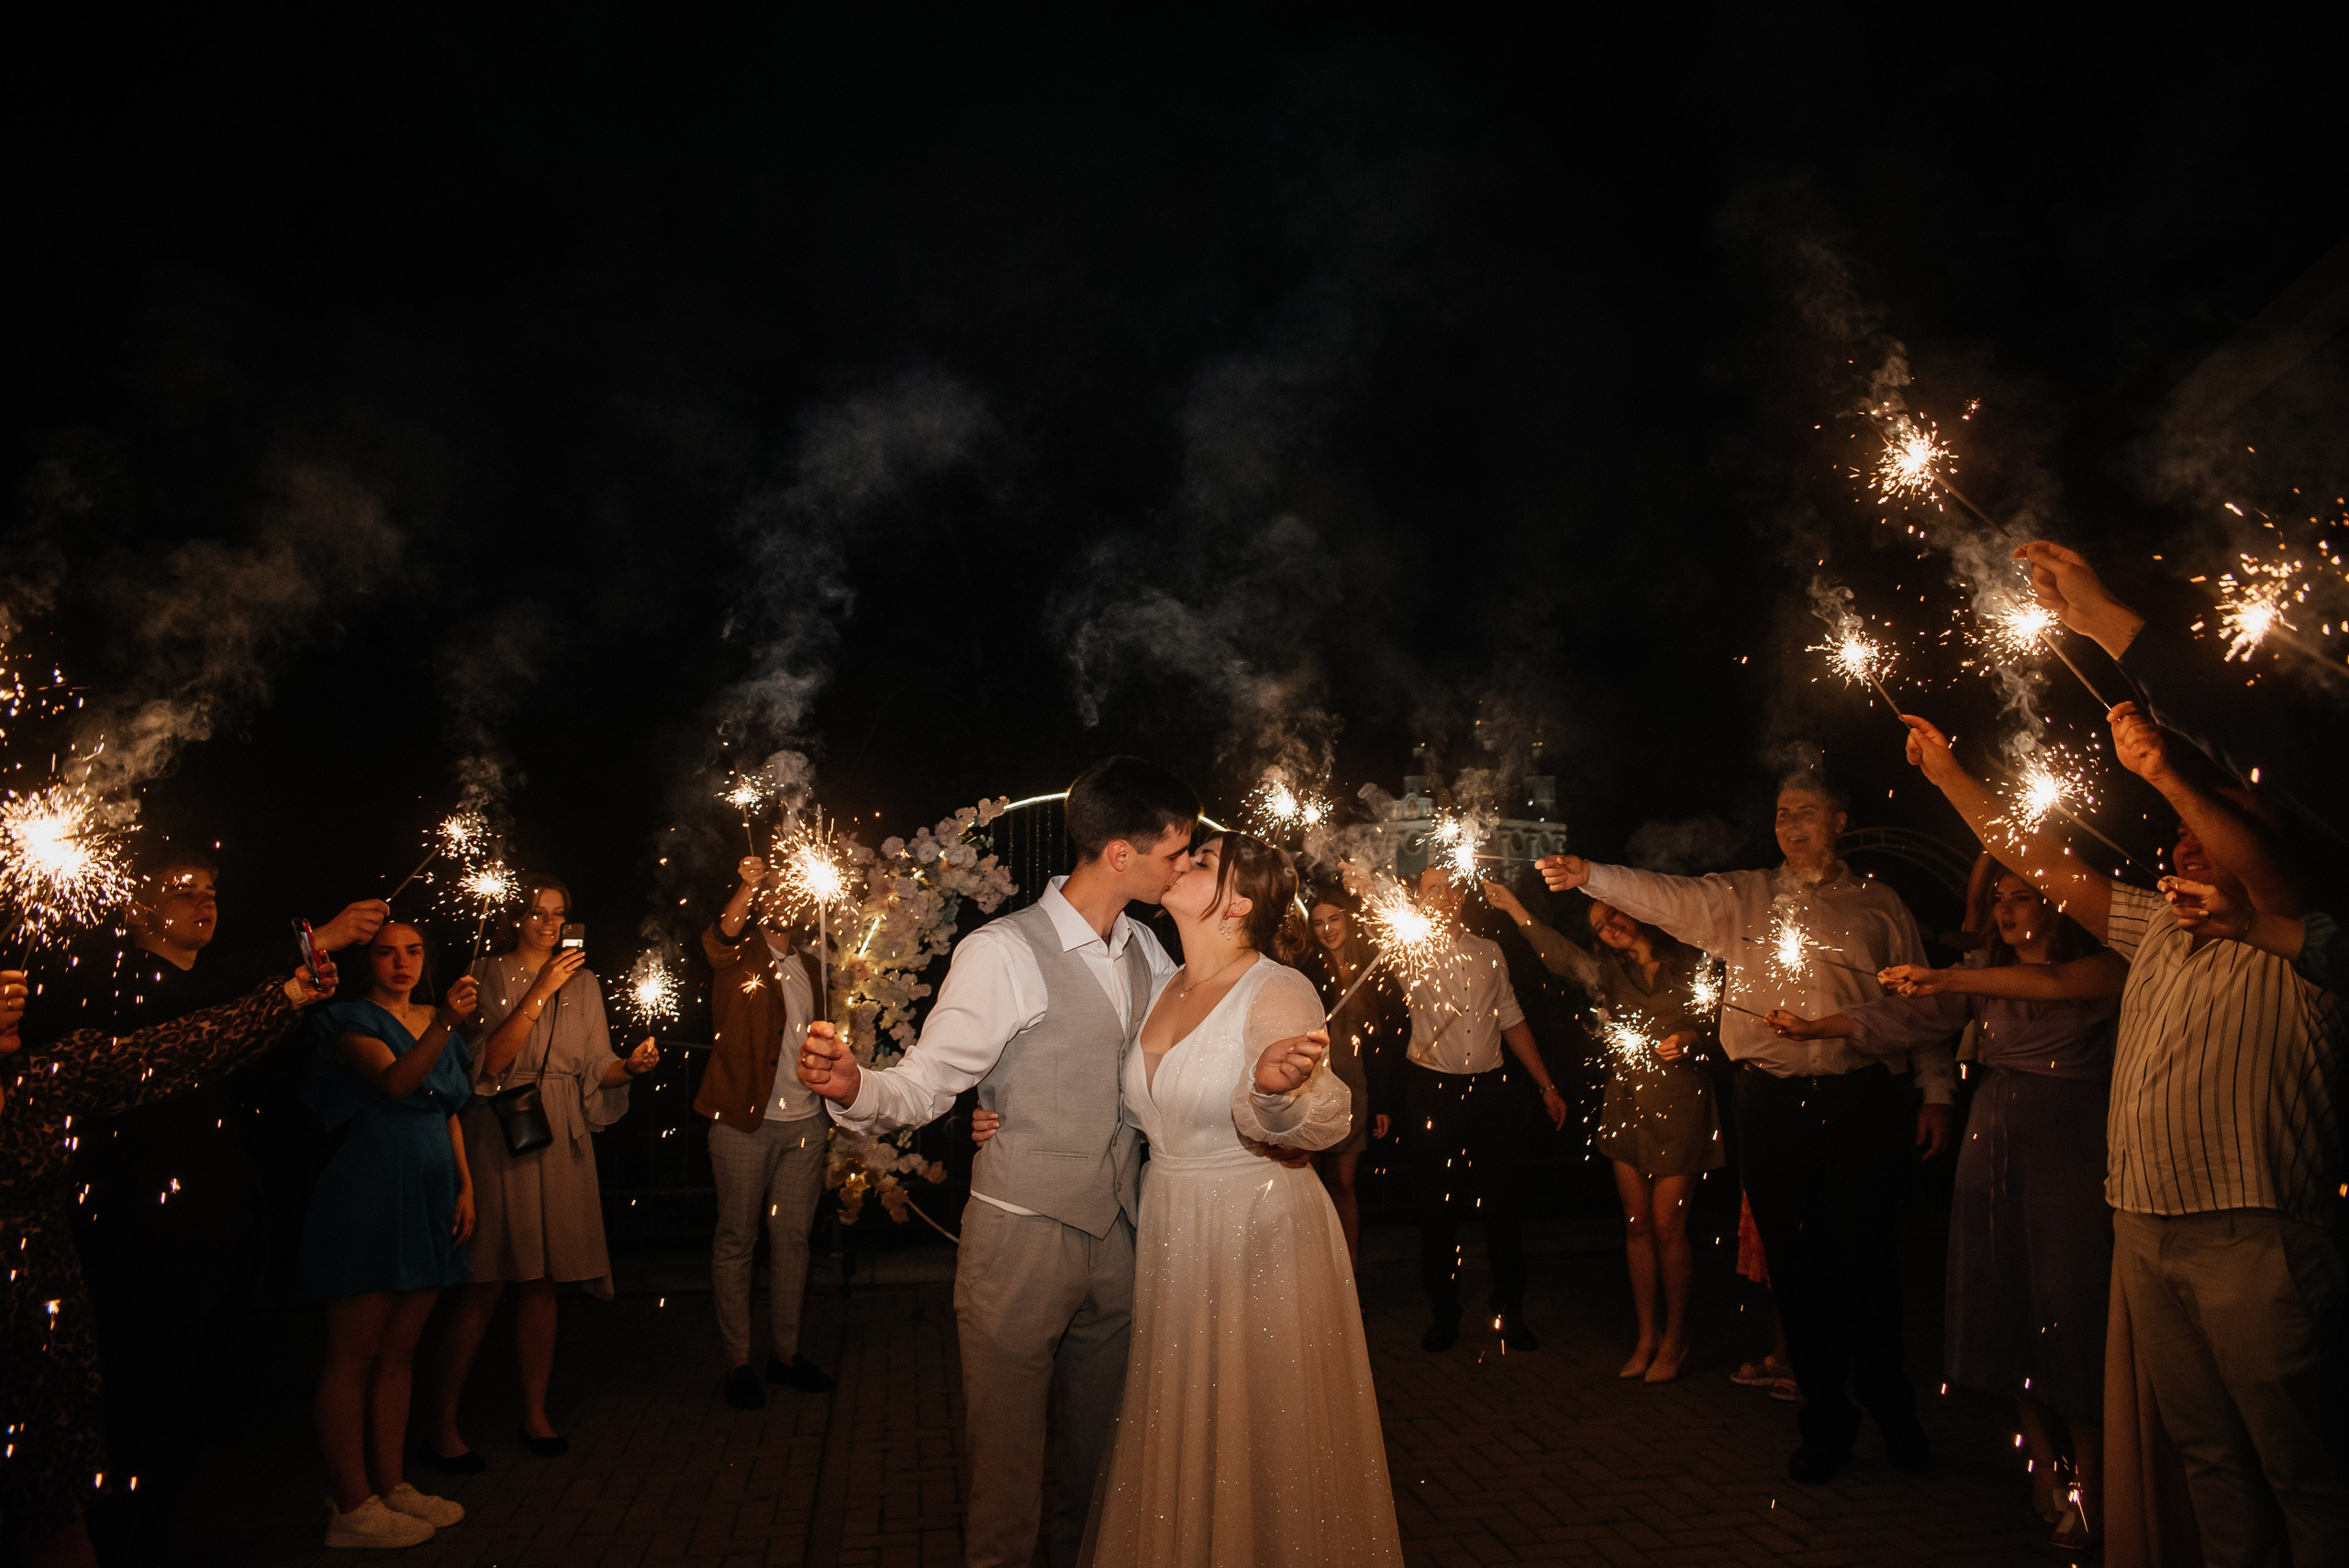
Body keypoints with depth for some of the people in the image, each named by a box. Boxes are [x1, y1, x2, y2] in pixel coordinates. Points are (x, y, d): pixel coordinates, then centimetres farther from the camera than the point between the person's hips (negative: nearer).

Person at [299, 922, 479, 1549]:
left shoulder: (436, 1021, 14)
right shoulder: (351, 1021, -7)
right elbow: (395, 1080, -25)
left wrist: (465, 1185, 10)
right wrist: (445, 1023, -39)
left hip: (428, 1196, 7)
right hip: (369, 1195, -7)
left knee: (399, 1350, 12)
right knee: (354, 1354, -1)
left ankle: (389, 1485, 21)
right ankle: (351, 1508, 5)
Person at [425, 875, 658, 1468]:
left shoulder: (583, 983, 14)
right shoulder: (487, 975, 3)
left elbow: (596, 1068, 9)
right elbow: (490, 1060, -9)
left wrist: (632, 1065, -13)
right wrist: (540, 992, -13)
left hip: (562, 1136, 4)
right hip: (499, 1131, -4)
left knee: (542, 1279, 6)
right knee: (485, 1281, -6)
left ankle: (535, 1414, 15)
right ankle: (443, 1425, 4)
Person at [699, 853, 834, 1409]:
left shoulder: (805, 967, 19)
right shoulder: (740, 953, 1)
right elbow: (720, 935, -23)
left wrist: (833, 1102, 22)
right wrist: (747, 887, -40)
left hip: (804, 1120, 5)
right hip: (744, 1119, -5)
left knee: (792, 1238, 9)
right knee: (736, 1239, 1)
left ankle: (785, 1351, 19)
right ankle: (737, 1360, 10)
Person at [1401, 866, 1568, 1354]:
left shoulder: (1488, 952, 11)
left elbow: (1511, 1019, 14)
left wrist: (1547, 1085, 12)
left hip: (1490, 1089, 3)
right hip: (1431, 1090, -2)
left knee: (1504, 1203, 5)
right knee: (1437, 1206, 5)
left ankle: (1509, 1312, 21)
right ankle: (1442, 1313, 21)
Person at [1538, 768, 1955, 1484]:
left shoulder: (1878, 904, 10)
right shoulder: (1742, 897, 10)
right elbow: (1668, 897, -4)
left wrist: (1936, 1092, 7)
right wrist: (1589, 876, -20)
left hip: (1864, 1099, -1)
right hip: (1773, 1101, 1)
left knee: (1865, 1256, 1)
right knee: (1795, 1261, 6)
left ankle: (1890, 1406, 24)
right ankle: (1825, 1417, 22)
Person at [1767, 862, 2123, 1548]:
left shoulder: (2098, 964, -4)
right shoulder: (1985, 969, 11)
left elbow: (2053, 983, -25)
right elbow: (1905, 1017, 4)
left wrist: (1948, 980, -27)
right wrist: (1816, 1027, -6)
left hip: (2069, 1145, -5)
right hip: (1993, 1141, 5)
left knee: (2069, 1308, -4)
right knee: (2006, 1305, 6)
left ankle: (2089, 1485, 7)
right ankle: (2044, 1464, 18)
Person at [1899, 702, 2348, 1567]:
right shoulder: (2160, 927, 18)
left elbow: (2274, 876, -24)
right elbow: (2051, 866, 20)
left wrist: (2166, 775, -29)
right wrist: (1949, 776, 19)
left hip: (2251, 1235, -6)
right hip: (2144, 1229, 7)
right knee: (2207, 1453, 13)